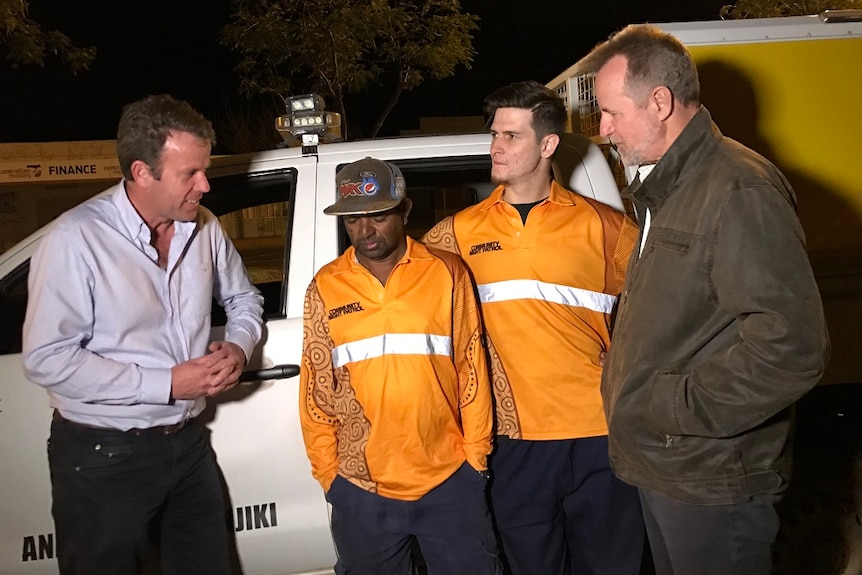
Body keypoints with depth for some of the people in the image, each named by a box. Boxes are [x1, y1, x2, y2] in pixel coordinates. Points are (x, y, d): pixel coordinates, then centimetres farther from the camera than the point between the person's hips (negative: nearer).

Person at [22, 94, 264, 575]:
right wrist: (167, 384, -21)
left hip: (189, 443, 6)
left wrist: (239, 347, -6)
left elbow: (244, 298, 16)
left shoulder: (204, 228, 0)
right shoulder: (76, 240, -19)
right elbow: (48, 360, -21)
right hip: (104, 458, -5)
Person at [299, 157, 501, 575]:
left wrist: (476, 454, 2)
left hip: (450, 481, -1)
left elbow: (472, 369, 1)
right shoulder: (325, 287, 1)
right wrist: (326, 472, 5)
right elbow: (316, 389, 5)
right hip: (361, 491, 1)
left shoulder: (446, 273, -2)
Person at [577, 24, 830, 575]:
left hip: (712, 482, -9)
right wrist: (632, 394, 11)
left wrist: (677, 406, -21)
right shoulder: (662, 189, 13)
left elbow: (794, 346, -27)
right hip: (663, 466, 9)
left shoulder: (739, 189, -20)